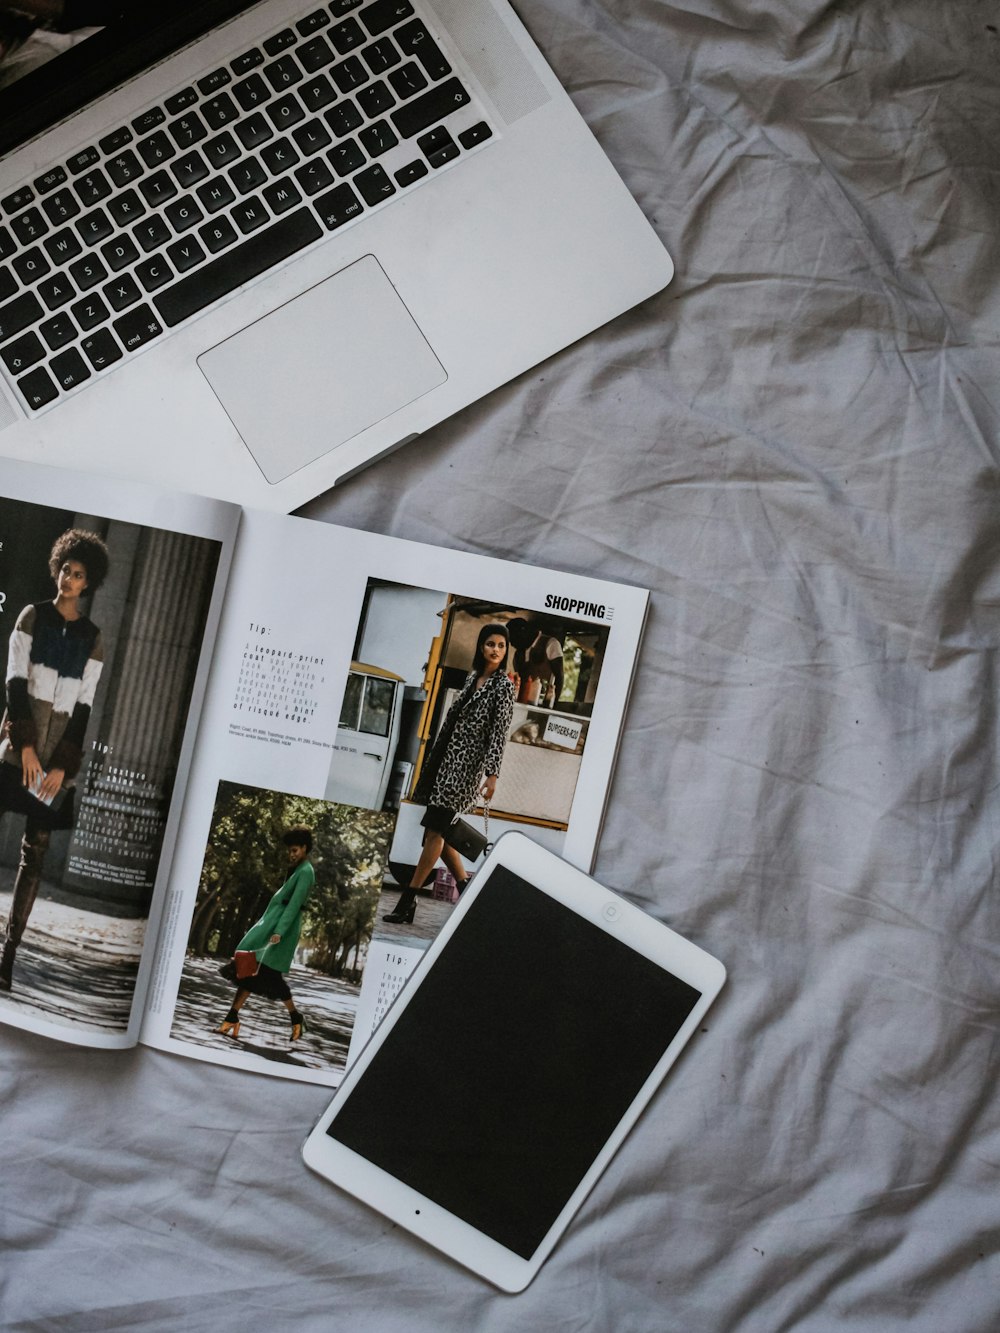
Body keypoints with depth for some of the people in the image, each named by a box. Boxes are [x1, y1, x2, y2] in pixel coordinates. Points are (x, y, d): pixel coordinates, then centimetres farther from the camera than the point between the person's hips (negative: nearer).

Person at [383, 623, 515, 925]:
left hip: (466, 764, -8)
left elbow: (499, 733, -12)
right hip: (447, 758, 8)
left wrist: (492, 774, -18)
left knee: (434, 831, -9)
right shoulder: (472, 677, 15)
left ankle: (408, 900, -5)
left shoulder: (503, 686, -6)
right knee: (438, 832, 8)